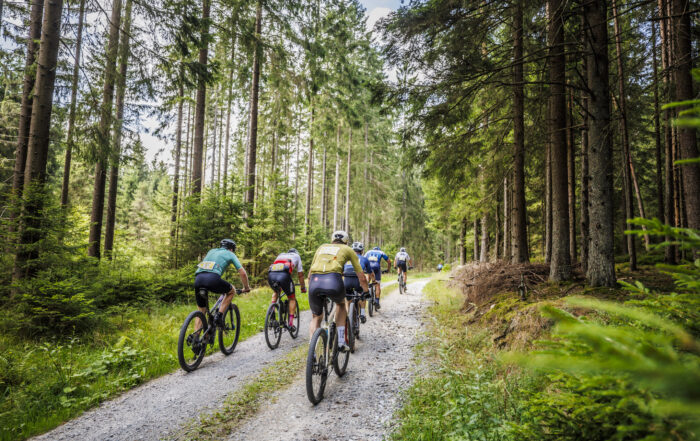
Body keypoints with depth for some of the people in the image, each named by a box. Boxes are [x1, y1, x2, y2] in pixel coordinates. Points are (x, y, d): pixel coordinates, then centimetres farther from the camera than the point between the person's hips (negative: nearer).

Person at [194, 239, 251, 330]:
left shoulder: (211, 251, 36)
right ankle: (219, 315, 10)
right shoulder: (230, 254, 22)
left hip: (198, 278, 5)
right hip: (212, 279, -5)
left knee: (201, 312, 20)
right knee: (232, 291, 24)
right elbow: (243, 273, 16)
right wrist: (246, 287, 33)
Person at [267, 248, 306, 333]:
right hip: (284, 274, -4)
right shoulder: (297, 256, 31)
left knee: (275, 292, 35)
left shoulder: (281, 255, 40)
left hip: (271, 274, 4)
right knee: (292, 298, 18)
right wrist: (303, 288, 43)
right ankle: (291, 324, 12)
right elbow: (300, 274, 29)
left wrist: (278, 286, 61)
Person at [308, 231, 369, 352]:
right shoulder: (348, 249, 25)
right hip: (333, 280, -2)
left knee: (316, 317, 24)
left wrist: (311, 287, 44)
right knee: (341, 304, 32)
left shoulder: (322, 247, 33)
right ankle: (341, 342, 25)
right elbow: (361, 277, 25)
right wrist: (366, 291, 40)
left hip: (315, 282, 2)